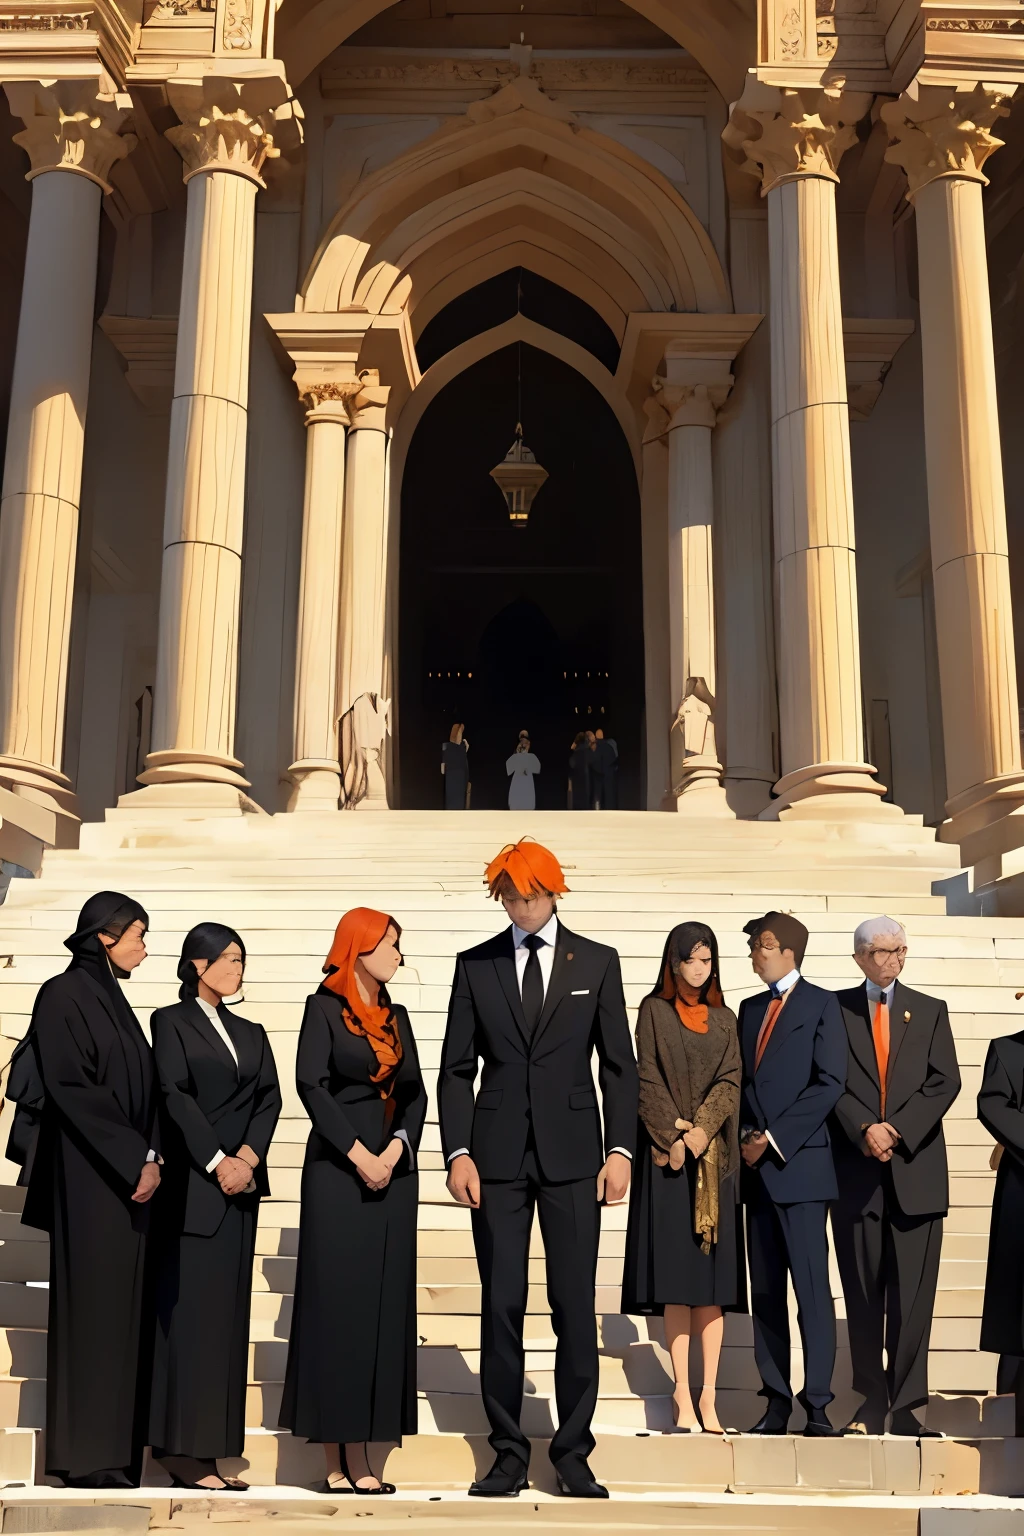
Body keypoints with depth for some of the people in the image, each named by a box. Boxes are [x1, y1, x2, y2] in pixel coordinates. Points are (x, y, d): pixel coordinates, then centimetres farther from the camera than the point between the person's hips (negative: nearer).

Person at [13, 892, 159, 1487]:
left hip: (130, 1175, 8)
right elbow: (69, 1089, -16)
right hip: (89, 1177, -8)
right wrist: (137, 1159, -16)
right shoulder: (65, 996, -8)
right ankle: (85, 1454, 3)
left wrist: (150, 1159, 1)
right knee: (93, 1304, -4)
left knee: (124, 1305, 7)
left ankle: (115, 1448, 12)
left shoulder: (114, 999, 16)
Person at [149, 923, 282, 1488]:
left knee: (228, 1311, 4)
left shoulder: (251, 1033, 18)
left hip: (240, 1181, 6)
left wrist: (248, 1156, -9)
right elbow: (174, 1095, -8)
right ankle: (182, 1450, -4)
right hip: (193, 1181, -5)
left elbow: (270, 1097, 7)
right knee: (191, 1307, -7)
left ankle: (212, 1450, 8)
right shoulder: (171, 1021, 3)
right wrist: (217, 1161, -14)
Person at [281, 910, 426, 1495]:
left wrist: (397, 1147, -9)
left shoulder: (397, 1017, 15)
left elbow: (415, 1092, 8)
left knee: (386, 1303, 2)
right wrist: (357, 1153, -15)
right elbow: (311, 1083, -10)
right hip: (337, 1167, -5)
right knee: (338, 1302, -4)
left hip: (393, 1169, 5)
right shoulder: (324, 1007, 0)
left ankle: (368, 1458, 6)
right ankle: (339, 1458, 1)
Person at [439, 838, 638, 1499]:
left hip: (572, 1154, 0)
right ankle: (509, 1451, 15)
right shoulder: (475, 965, 7)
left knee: (575, 1307, 2)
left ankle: (574, 1454, 13)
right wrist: (457, 1152, -4)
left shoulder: (597, 962, 6)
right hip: (498, 1155, 1)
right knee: (501, 1306, 4)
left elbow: (620, 1066, 5)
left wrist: (620, 1150, -3)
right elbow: (456, 1069, 6)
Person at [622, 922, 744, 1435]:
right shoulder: (654, 1011, 5)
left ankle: (708, 1397, 3)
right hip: (666, 1153, -3)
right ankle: (682, 1397, -3)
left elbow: (730, 1082, 2)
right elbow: (648, 1080, -2)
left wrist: (701, 1130, -13)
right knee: (674, 1276, -5)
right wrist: (674, 1136, -13)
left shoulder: (724, 1020, 13)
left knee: (713, 1277, 0)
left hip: (714, 1156, 3)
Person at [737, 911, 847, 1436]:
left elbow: (830, 1082, -9)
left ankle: (817, 1403, -1)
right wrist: (745, 1135, 0)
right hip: (758, 1166, 6)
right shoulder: (749, 1009, 18)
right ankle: (776, 1401, 12)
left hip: (800, 1162, -6)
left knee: (812, 1285, -6)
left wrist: (775, 1137, -11)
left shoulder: (821, 1004, 0)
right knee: (764, 1290, 6)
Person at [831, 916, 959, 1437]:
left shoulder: (931, 1011, 11)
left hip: (916, 1167, 1)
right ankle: (872, 1400, 14)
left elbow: (944, 1082, 2)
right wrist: (864, 1130, -14)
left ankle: (907, 1404, 7)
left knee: (912, 1294, 0)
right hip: (857, 1170, 0)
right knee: (863, 1293, 4)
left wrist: (898, 1131, -10)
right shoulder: (836, 1010, 7)